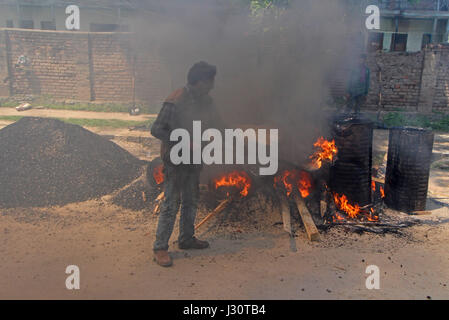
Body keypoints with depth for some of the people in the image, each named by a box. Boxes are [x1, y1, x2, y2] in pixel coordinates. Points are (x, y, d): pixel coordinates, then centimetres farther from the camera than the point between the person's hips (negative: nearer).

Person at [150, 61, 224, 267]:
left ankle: (186, 239, 32)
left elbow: (216, 124, 19)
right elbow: (156, 130, -20)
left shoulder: (205, 101, 5)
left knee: (191, 201, 16)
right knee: (171, 205, -5)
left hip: (193, 159, 8)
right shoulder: (175, 102, -20)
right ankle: (160, 248, 7)